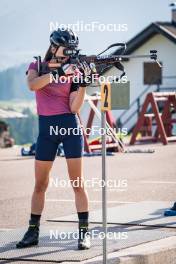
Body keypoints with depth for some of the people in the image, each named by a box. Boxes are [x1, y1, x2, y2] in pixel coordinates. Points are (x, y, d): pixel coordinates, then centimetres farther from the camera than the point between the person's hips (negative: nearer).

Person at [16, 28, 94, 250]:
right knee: (40, 184, 6)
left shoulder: (73, 71, 3)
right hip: (46, 128, 1)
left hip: (70, 126, -1)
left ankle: (84, 232, 0)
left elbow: (74, 107, -6)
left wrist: (83, 84, -18)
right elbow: (32, 85, -18)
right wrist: (57, 72, -25)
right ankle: (33, 232, 14)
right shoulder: (37, 67, 6)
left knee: (77, 182, -3)